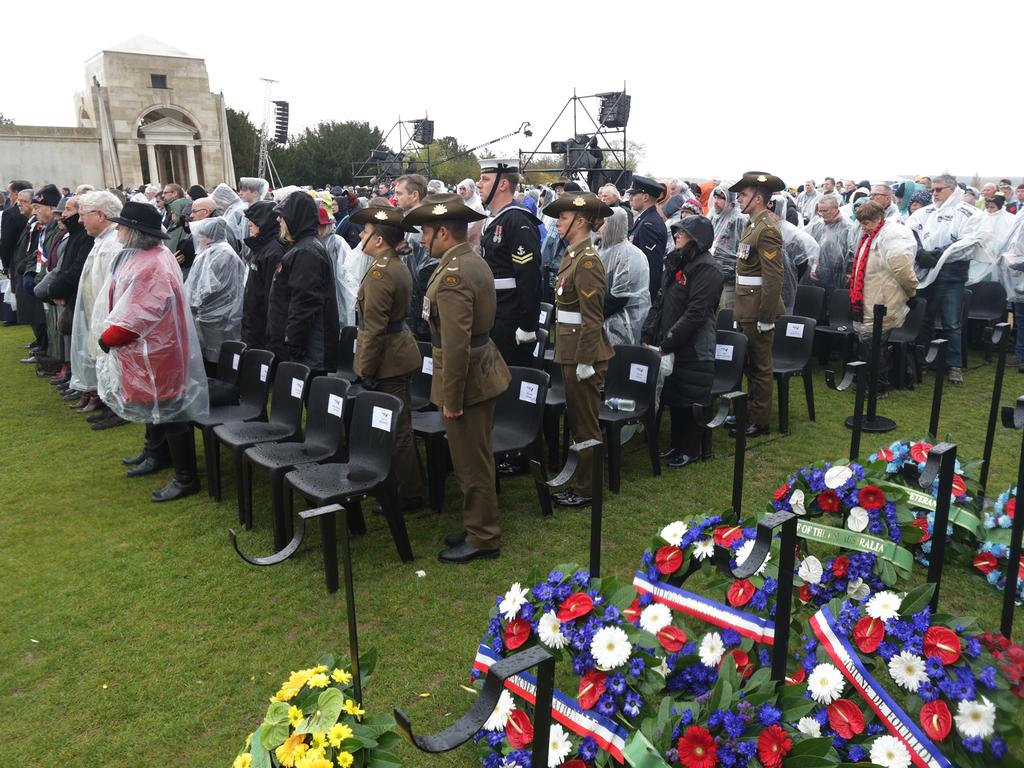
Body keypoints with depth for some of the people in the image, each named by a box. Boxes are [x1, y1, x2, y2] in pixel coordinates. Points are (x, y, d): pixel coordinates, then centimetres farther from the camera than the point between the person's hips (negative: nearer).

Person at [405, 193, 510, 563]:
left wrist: (451, 398, -19)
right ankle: (480, 526, 33)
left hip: (467, 380, -10)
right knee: (476, 459, 19)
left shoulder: (453, 275, -22)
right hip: (483, 373, 10)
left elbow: (456, 344, -26)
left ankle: (483, 538, 17)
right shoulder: (474, 261, 10)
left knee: (471, 463, 3)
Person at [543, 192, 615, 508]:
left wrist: (584, 361, -20)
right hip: (570, 350, 10)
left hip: (584, 353, -10)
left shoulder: (587, 261, -17)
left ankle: (586, 490, 14)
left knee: (586, 425, 2)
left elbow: (592, 318, -20)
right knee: (577, 421, 18)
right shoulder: (572, 255, 11)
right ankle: (581, 481, 31)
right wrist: (566, 354, 17)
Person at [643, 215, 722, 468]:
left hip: (693, 350, -8)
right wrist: (649, 335, 4)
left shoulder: (707, 269, -16)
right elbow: (660, 301, 13)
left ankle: (691, 450, 20)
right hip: (670, 347, 8)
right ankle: (677, 445, 31)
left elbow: (695, 314, -21)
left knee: (690, 400, 4)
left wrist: (666, 343, -20)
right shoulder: (676, 262, 11)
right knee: (673, 397, 16)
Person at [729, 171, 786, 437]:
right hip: (746, 308, 9)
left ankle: (760, 421, 12)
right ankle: (751, 411, 31)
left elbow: (773, 278, -21)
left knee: (760, 366, 1)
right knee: (750, 363, 18)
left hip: (759, 310, -9)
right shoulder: (752, 224, 13)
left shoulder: (767, 229, -17)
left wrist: (765, 317, -22)